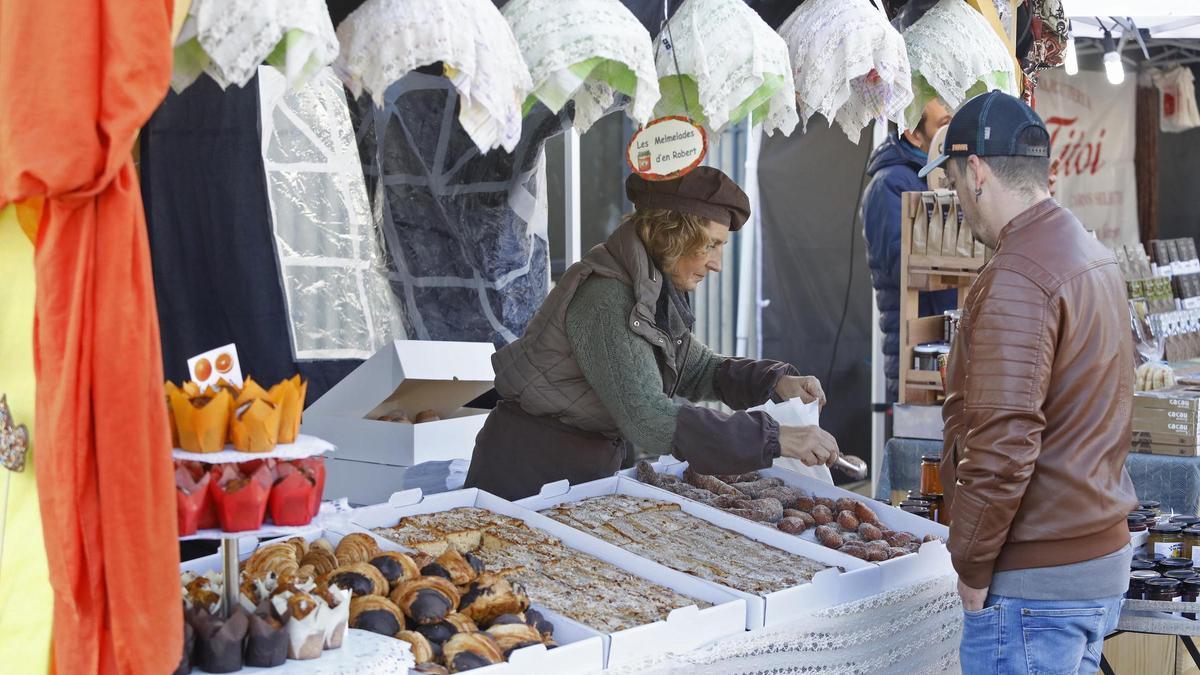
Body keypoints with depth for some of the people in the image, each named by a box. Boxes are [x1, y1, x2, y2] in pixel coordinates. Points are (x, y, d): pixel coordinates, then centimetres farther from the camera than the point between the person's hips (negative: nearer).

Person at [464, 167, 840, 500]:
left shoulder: (654, 291, 3)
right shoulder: (604, 298, -26)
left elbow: (697, 370, 15)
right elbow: (648, 419, -34)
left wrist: (777, 381, -3)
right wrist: (774, 438, -35)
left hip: (591, 469, 9)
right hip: (531, 473, -9)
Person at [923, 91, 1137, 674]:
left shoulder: (1015, 280, -19)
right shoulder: (1095, 259, 12)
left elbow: (1002, 447, -25)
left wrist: (973, 568, -13)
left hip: (1035, 581, -9)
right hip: (1104, 560, 9)